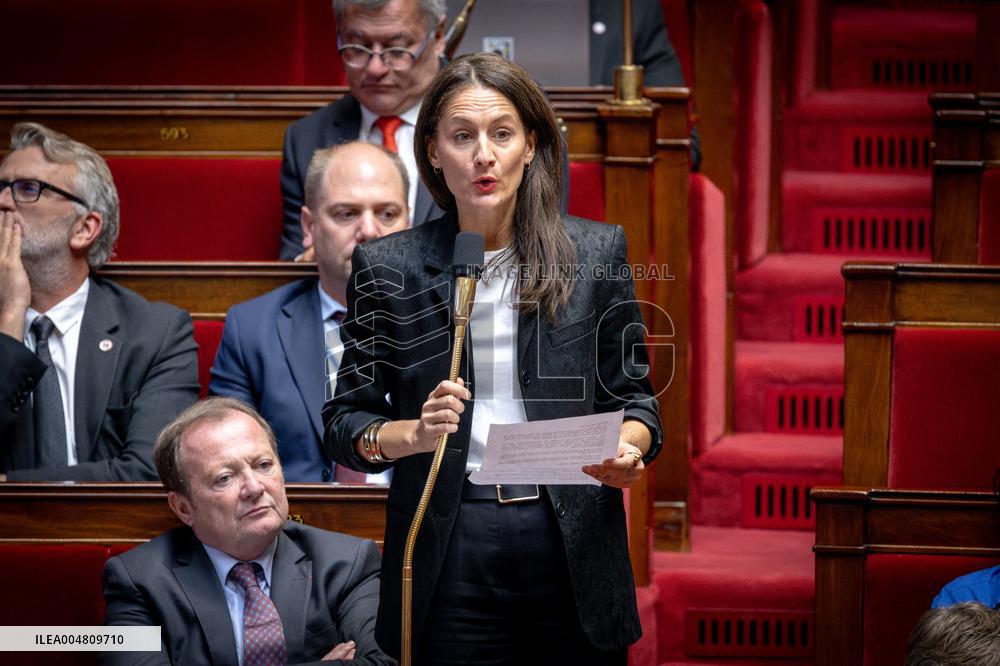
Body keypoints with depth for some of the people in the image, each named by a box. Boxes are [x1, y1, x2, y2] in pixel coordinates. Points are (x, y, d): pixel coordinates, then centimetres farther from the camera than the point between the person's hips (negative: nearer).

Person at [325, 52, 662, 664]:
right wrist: (412, 433, -16)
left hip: (572, 544, 1)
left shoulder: (598, 252, 4)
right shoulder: (387, 267, 3)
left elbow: (633, 396, 9)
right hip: (447, 553, -1)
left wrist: (629, 448, -14)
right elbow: (345, 422, 5)